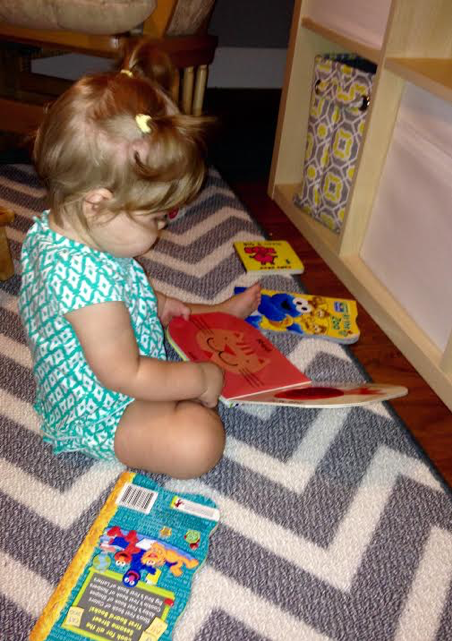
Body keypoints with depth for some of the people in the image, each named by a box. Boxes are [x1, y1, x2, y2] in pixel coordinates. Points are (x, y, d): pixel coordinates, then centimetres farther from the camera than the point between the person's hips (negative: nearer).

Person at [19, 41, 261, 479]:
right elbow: (124, 375, -30)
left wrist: (156, 304, 5)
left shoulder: (52, 228, -8)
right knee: (198, 443, -23)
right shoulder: (87, 277, -38)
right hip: (96, 413, -10)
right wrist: (200, 379, -19)